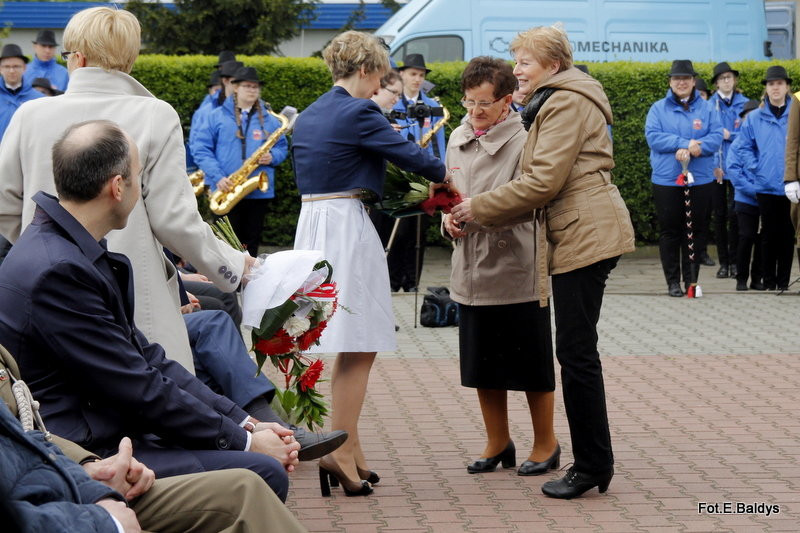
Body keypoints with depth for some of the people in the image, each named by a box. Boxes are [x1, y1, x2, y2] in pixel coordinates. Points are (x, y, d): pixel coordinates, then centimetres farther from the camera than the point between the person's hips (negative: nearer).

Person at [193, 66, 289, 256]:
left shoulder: (269, 120, 11)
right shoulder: (217, 116, 4)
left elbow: (282, 147, 16)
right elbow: (202, 150, -1)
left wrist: (272, 157, -8)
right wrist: (218, 177, -14)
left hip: (259, 192, 3)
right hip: (225, 191, -2)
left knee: (251, 244, 8)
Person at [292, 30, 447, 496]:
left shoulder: (308, 116, 16)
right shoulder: (358, 112, -11)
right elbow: (407, 153, -9)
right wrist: (444, 173, 10)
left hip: (312, 223, 9)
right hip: (348, 227, -9)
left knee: (350, 348, 15)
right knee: (359, 347, -4)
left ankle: (349, 448, 17)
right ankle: (340, 453, -8)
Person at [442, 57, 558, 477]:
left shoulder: (523, 141, -11)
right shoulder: (458, 139, 9)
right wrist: (448, 218, -3)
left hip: (518, 272, -6)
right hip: (471, 270, 6)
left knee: (530, 365, 6)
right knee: (482, 365, 14)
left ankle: (545, 444, 22)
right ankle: (498, 443, 29)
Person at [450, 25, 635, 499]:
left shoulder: (566, 102, -10)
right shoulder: (556, 101, 23)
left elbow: (544, 181, -18)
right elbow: (545, 181, 22)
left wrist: (477, 209, -12)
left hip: (586, 235, -11)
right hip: (573, 235, 11)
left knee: (576, 350, -8)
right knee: (577, 351, 12)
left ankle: (592, 466, -2)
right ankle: (594, 462, 17)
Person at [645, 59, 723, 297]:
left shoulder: (707, 109, 7)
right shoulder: (658, 108, 6)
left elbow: (716, 137, -4)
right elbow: (653, 136, -8)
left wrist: (693, 149, -20)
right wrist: (685, 143, -16)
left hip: (701, 180, 1)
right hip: (666, 181, -1)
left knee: (696, 231, 4)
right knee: (670, 232, 2)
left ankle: (691, 279, 13)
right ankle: (673, 281, 9)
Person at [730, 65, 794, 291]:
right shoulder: (755, 118, 4)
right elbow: (741, 147, 11)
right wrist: (756, 167, 2)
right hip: (766, 186, 1)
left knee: (787, 234, 5)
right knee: (769, 234, 7)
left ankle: (784, 280, 13)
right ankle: (769, 280, 16)